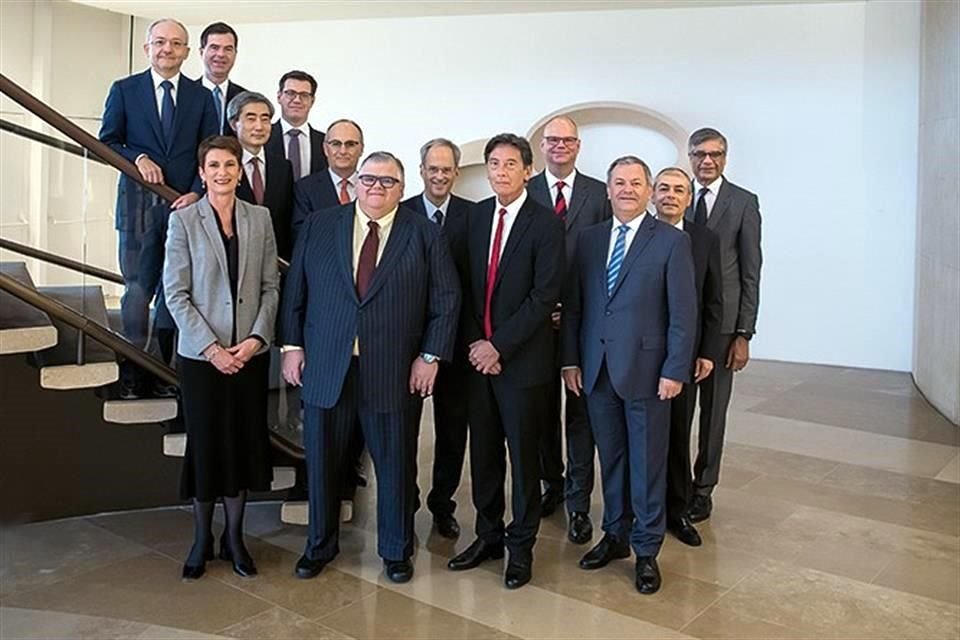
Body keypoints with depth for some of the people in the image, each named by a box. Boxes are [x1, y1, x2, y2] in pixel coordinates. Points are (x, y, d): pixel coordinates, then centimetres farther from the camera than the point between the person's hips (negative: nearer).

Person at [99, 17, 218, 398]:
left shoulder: (201, 97, 9)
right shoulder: (124, 90, 7)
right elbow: (106, 142, 7)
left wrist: (197, 193, -8)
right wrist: (138, 158, -11)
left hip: (188, 204, 1)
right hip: (139, 205, -1)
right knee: (138, 288, 3)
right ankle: (133, 371, 13)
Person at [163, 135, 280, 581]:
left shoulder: (260, 218, 4)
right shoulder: (183, 220, -3)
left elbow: (271, 286, 4)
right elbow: (176, 293, -6)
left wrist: (257, 337, -8)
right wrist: (210, 347, -12)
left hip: (251, 353, 2)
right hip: (201, 354, -2)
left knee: (244, 443, 8)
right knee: (205, 444, 6)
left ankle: (234, 536, 24)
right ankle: (202, 540, 24)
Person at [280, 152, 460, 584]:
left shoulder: (425, 235, 3)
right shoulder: (319, 227, 7)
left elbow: (446, 300, 1)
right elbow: (295, 291, 9)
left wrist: (431, 356, -5)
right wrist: (292, 345, 2)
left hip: (394, 374, -1)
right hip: (325, 369, 2)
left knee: (396, 466, 9)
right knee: (322, 463, 12)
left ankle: (396, 551, 29)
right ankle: (320, 546, 34)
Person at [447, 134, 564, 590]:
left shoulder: (546, 224, -8)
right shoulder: (476, 215, 9)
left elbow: (545, 295, -13)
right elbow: (465, 284, 8)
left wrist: (498, 345, -14)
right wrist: (474, 341, -4)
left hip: (522, 359, -5)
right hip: (477, 355, 5)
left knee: (523, 455, 6)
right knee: (483, 452, 13)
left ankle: (521, 546, 22)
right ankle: (488, 535, 30)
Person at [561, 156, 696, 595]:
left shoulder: (672, 241, -4)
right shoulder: (589, 239, 8)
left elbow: (683, 313, -6)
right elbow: (573, 304, 9)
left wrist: (675, 370, -10)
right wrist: (570, 359, 4)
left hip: (646, 369, -4)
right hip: (597, 370, 4)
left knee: (647, 463, 6)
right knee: (610, 459, 15)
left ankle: (646, 551, 21)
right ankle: (615, 535, 31)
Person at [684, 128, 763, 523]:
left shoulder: (744, 203, 0)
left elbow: (751, 273, -2)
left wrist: (744, 334, -7)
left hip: (720, 323, -2)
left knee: (713, 409, 8)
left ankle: (702, 489, 21)